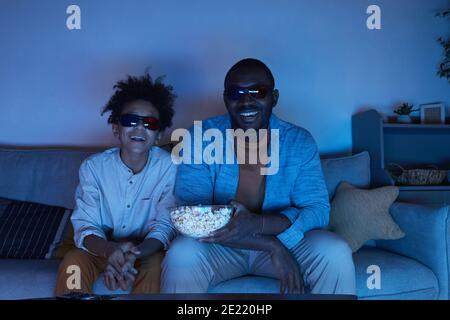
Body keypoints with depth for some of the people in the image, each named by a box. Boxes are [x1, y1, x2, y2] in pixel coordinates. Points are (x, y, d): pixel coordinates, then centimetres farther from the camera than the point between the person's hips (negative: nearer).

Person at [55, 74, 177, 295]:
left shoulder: (169, 167, -16)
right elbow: (85, 225, -14)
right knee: (73, 262, -28)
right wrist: (109, 249, -38)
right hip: (102, 247, 1)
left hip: (147, 249, -1)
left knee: (156, 265, -32)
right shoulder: (93, 166, -11)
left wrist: (134, 254, -38)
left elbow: (165, 226, -17)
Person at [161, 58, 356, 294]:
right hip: (220, 248, -1)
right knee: (182, 253, -30)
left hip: (284, 241, 2)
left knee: (336, 253, -24)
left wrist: (257, 223, -33)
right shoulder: (200, 139, -12)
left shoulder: (300, 142, -7)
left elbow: (318, 210, -13)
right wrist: (272, 245, -27)